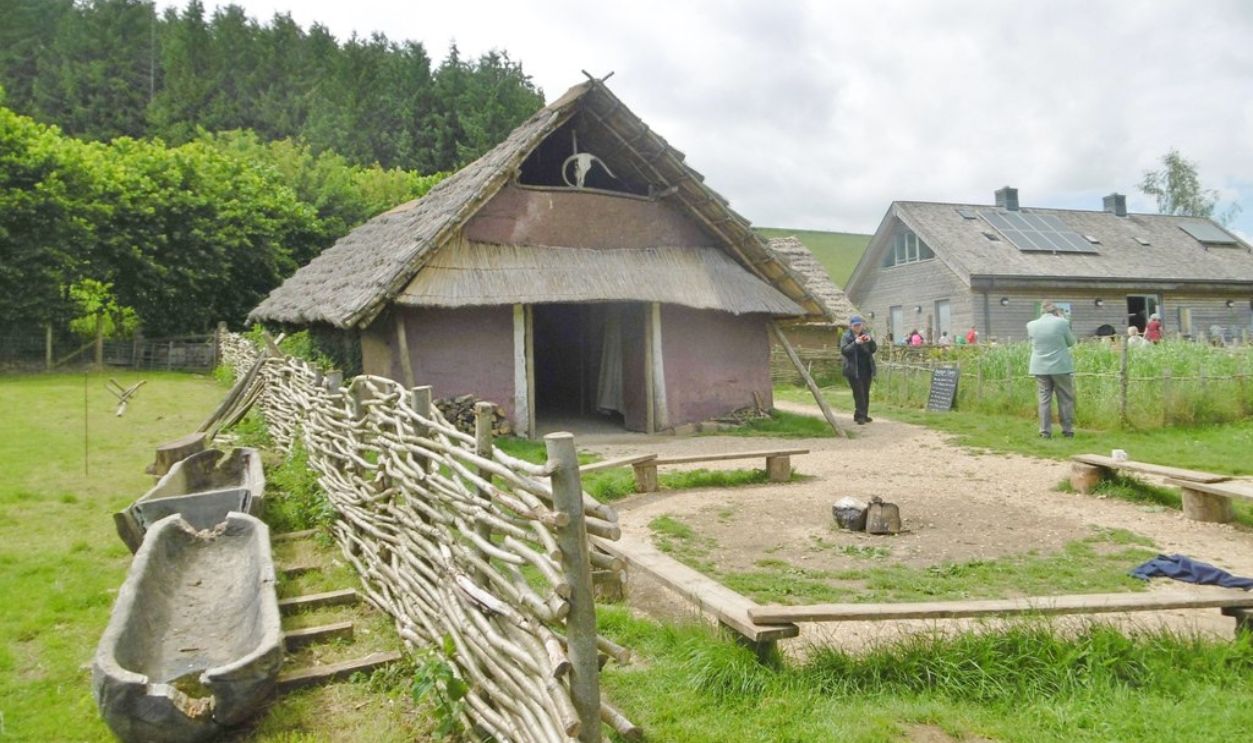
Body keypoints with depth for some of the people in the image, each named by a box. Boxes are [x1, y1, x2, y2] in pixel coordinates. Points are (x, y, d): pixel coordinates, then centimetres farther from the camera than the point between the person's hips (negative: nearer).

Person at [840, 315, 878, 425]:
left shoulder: (866, 334, 11)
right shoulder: (846, 336, -1)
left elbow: (874, 349, 8)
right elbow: (843, 350, -14)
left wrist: (870, 341, -13)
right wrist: (855, 343, -27)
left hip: (866, 369, 5)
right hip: (853, 369, -5)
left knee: (865, 393, 8)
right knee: (858, 393, -11)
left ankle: (864, 415, 17)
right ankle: (860, 416, -9)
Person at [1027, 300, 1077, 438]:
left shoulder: (1031, 325, -1)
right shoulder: (1062, 322, -9)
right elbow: (1071, 342, 6)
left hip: (1040, 368, 2)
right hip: (1061, 367, -2)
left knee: (1044, 400, 5)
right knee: (1066, 399, 9)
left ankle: (1045, 431, 3)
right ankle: (1068, 430, 12)